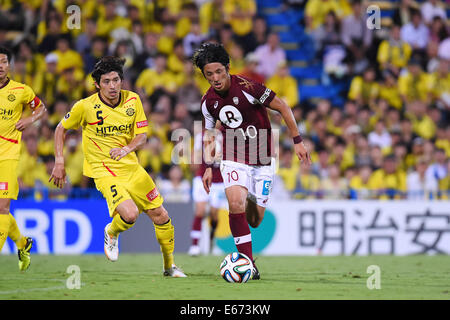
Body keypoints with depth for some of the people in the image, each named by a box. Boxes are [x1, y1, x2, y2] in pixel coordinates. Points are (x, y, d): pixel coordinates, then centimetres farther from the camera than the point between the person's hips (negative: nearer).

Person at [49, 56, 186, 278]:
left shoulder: (133, 100, -2)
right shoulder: (85, 106, -11)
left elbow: (142, 135, 2)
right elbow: (61, 129, 4)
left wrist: (127, 149, -19)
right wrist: (59, 162, -3)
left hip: (131, 167, 5)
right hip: (103, 171, -4)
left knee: (161, 216, 4)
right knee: (130, 214, -27)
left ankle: (169, 266, 25)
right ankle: (111, 233, 10)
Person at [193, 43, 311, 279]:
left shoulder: (247, 88, -18)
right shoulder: (208, 101, -2)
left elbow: (282, 107, -9)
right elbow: (210, 133, 16)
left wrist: (297, 141, -10)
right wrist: (208, 167, 8)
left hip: (262, 160, -2)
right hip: (234, 159, 2)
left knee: (254, 220, 2)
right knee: (235, 203, -25)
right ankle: (248, 264, -19)